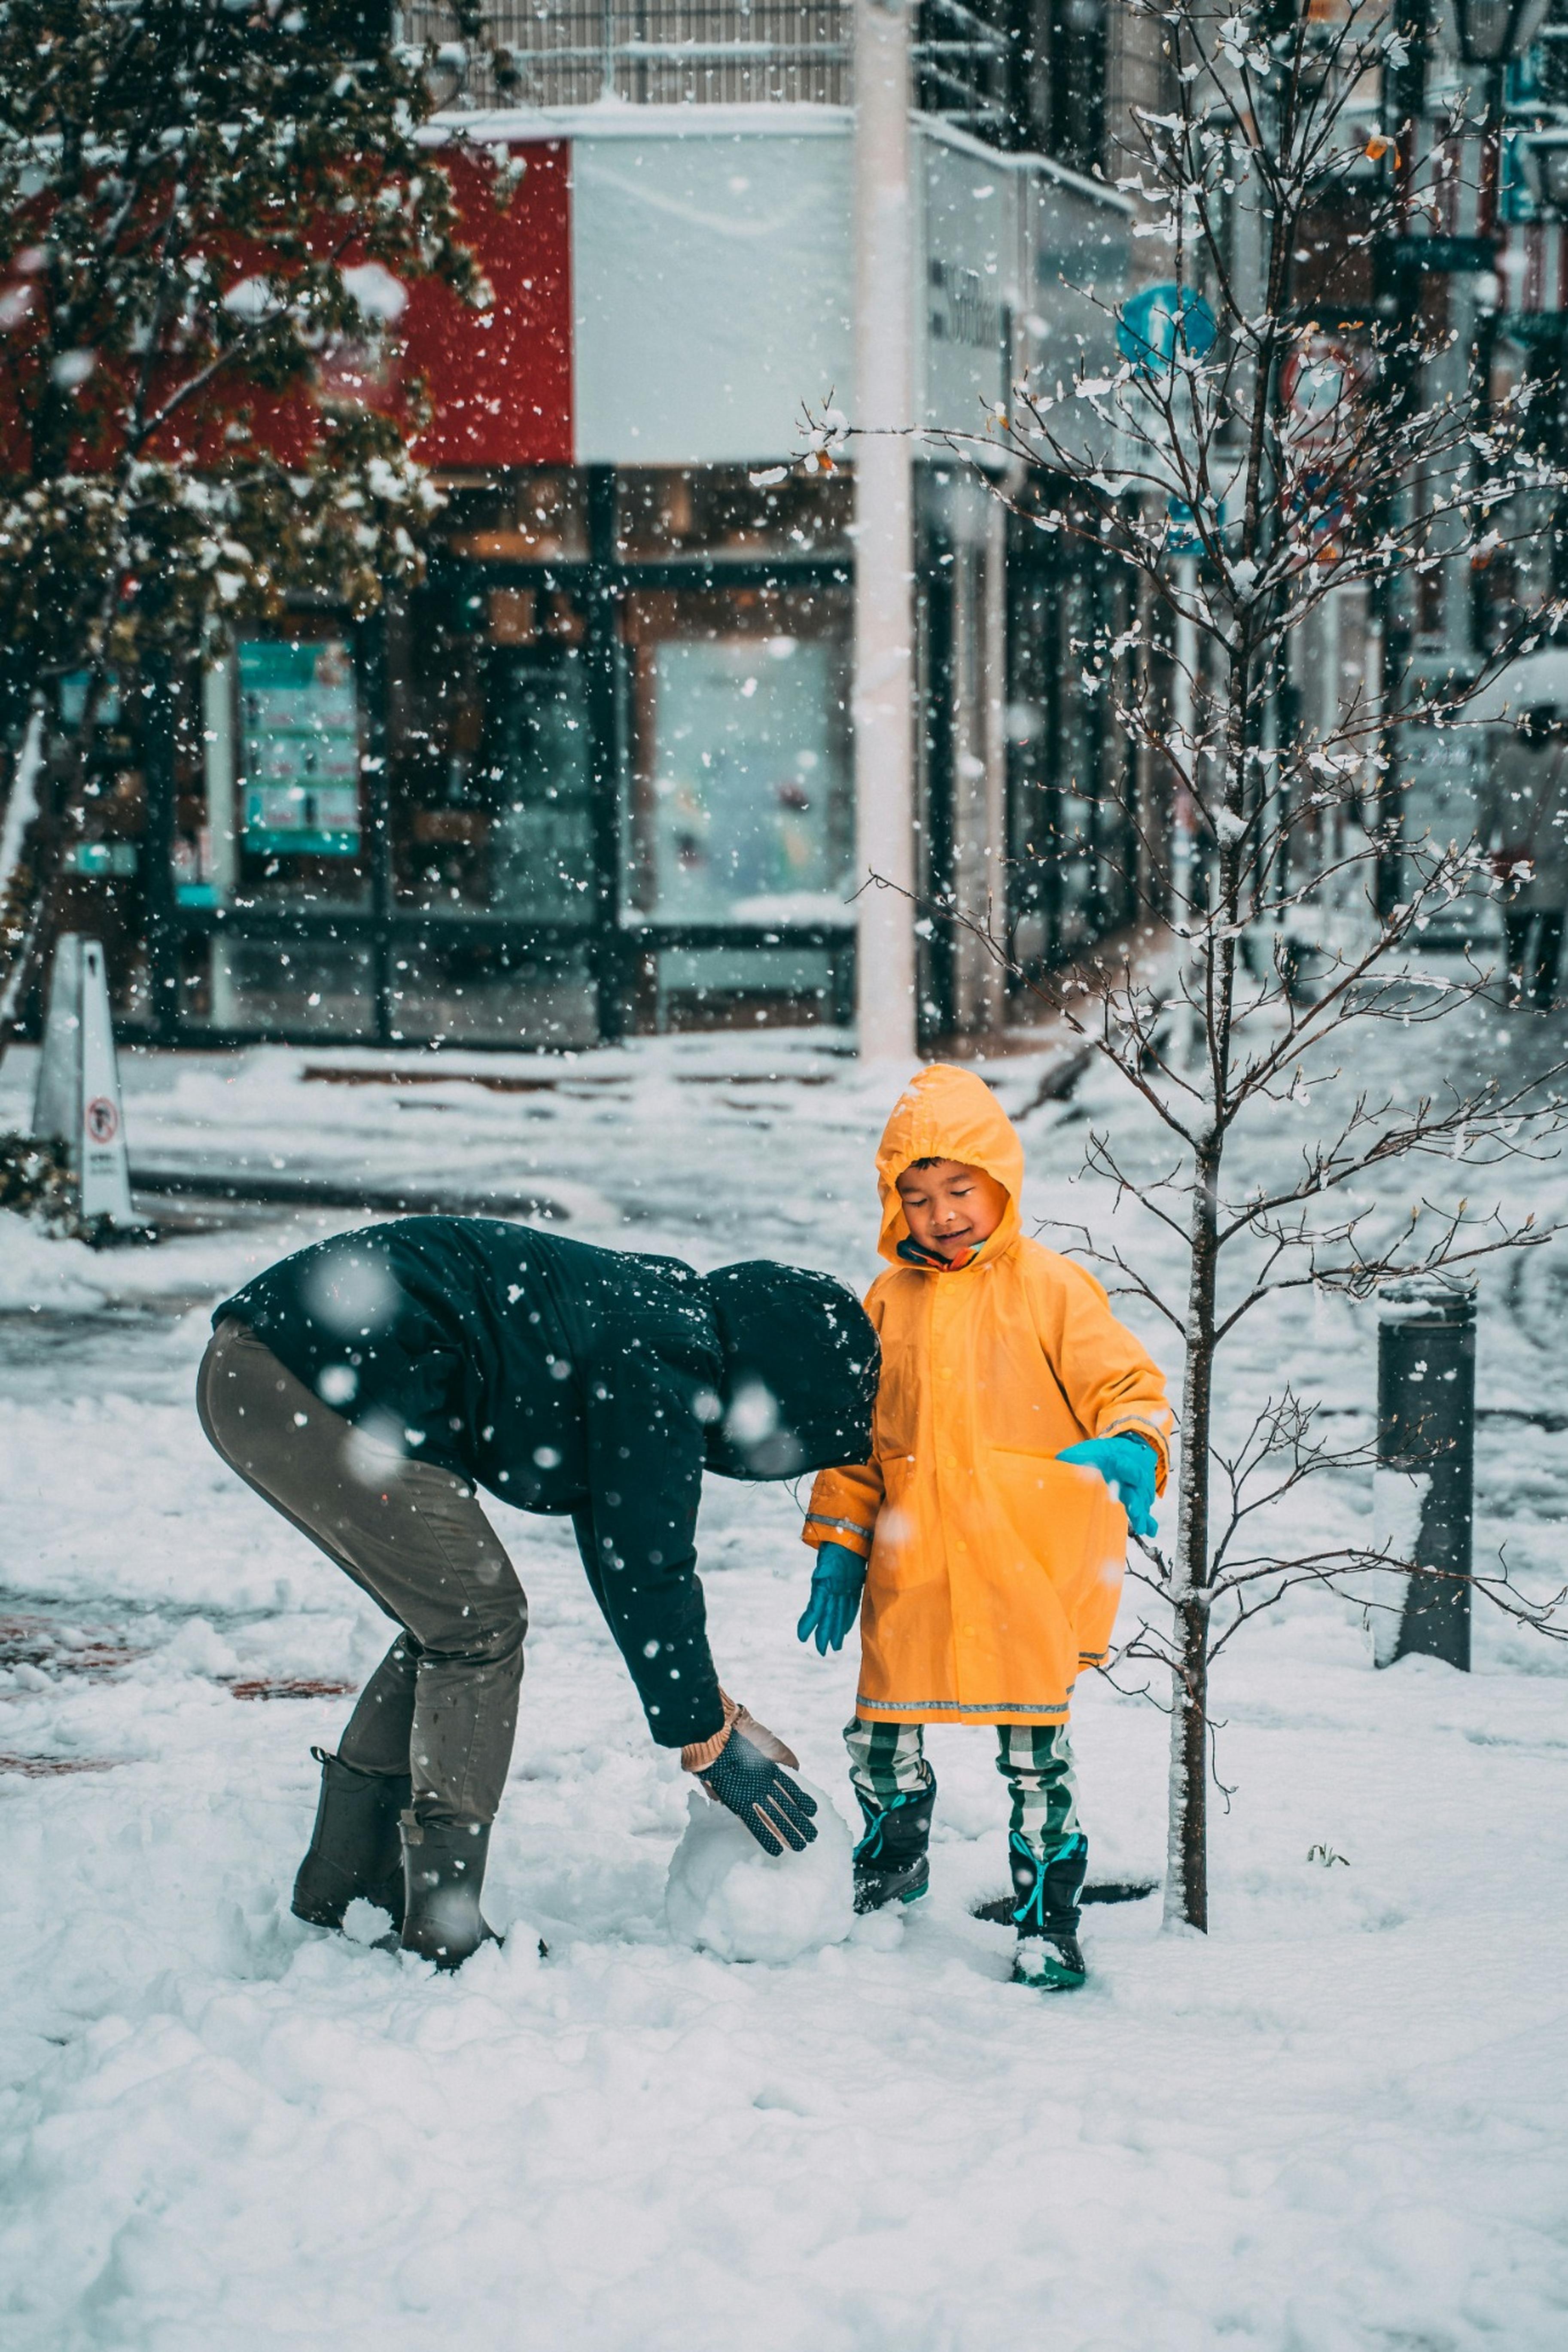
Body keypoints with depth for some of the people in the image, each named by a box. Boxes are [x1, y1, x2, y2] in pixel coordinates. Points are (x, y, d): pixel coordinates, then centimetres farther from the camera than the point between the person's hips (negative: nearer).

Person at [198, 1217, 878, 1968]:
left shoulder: (648, 1317, 20)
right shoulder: (661, 1369, -10)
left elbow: (617, 1547, 28)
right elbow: (648, 1569, -9)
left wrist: (708, 1706, 29)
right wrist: (709, 1739, 1)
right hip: (315, 1386, -10)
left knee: (452, 1619, 18)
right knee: (480, 1622, -3)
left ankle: (342, 1891, 25)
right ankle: (443, 1940, -1)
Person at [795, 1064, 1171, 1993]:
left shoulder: (1051, 1287, -1)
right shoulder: (890, 1302, 10)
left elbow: (1128, 1384, -2)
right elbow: (859, 1431, 17)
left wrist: (1132, 1447, -24)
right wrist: (839, 1546, 13)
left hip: (1030, 1567, -4)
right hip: (914, 1567, 4)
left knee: (1036, 1755, -2)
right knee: (880, 1741, 10)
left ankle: (1050, 1926, 11)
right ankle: (892, 1870, 38)